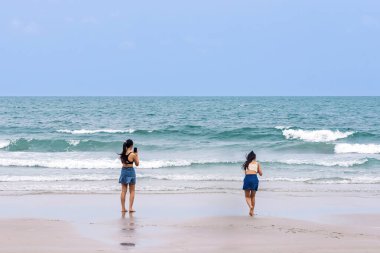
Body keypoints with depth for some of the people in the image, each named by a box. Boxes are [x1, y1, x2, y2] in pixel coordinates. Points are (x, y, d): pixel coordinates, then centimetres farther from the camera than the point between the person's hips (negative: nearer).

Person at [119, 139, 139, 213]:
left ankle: (123, 208, 9)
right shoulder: (132, 154, -14)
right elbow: (137, 164, -3)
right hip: (131, 171, -4)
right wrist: (136, 155, 5)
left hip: (123, 170, 4)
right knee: (132, 191, 6)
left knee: (123, 191, 9)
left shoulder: (122, 153, 0)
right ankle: (130, 208, 2)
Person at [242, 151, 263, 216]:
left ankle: (250, 206, -22)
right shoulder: (257, 163, 18)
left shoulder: (246, 163, 19)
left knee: (247, 196, 7)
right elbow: (261, 174, 15)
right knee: (253, 196, 16)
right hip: (254, 178, 1)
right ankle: (252, 211, 16)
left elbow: (245, 172, 12)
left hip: (247, 178, -1)